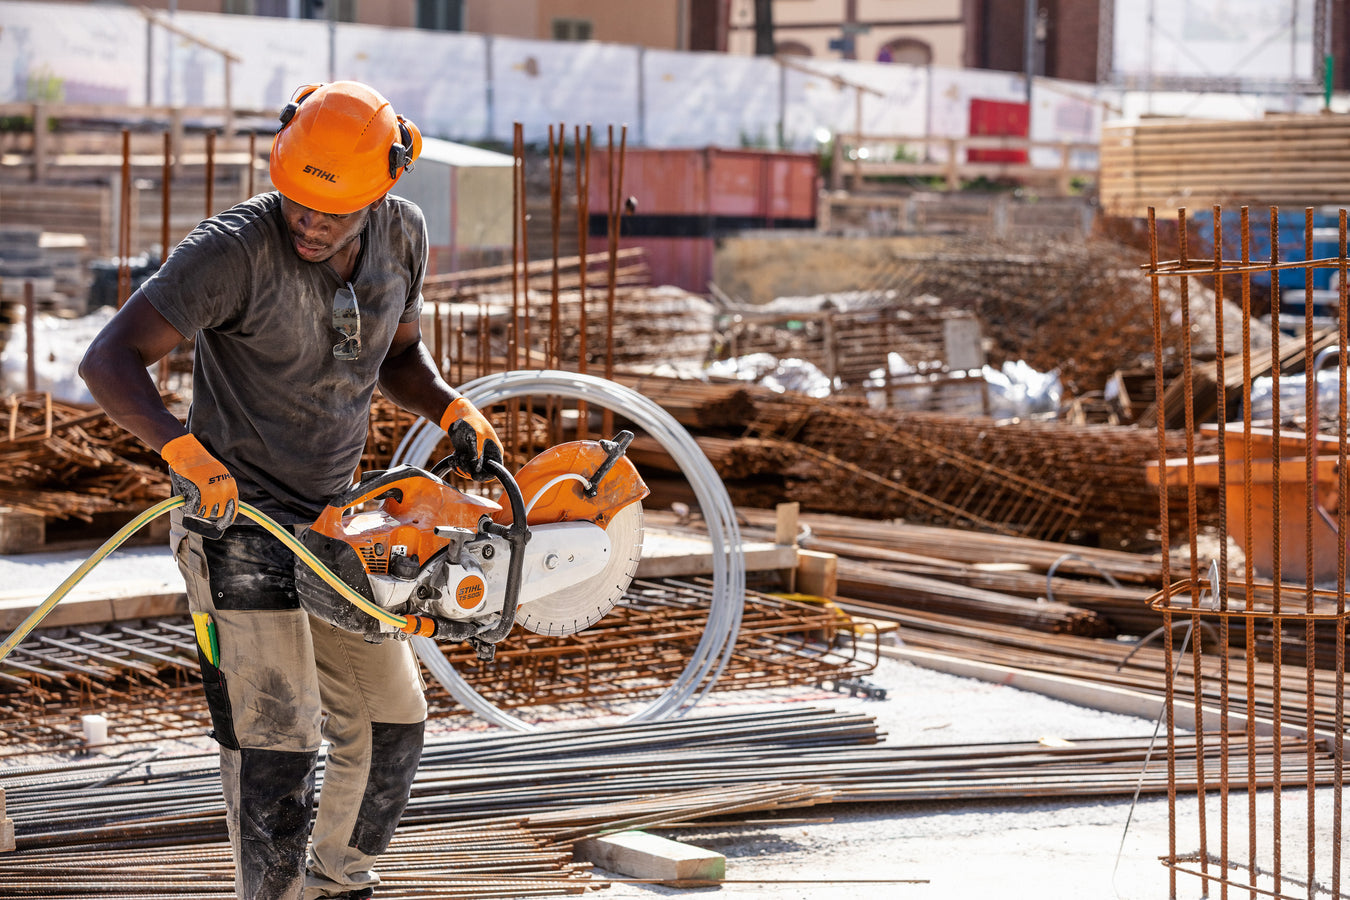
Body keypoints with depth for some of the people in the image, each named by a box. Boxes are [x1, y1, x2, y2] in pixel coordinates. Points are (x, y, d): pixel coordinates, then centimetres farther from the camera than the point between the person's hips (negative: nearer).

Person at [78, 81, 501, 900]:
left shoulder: (402, 236, -2)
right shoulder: (234, 249, -22)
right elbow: (110, 360, -26)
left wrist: (455, 410, -4)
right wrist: (180, 446, -42)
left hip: (333, 525, 7)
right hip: (240, 528, -7)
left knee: (390, 721, 14)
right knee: (277, 741, -13)